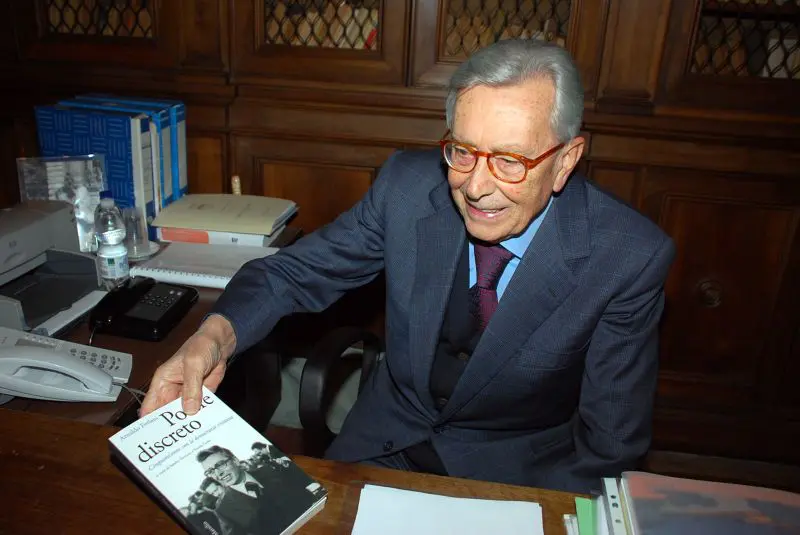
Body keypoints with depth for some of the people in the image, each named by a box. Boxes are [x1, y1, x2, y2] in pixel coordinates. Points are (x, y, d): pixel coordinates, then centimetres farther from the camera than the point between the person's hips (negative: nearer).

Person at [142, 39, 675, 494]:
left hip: (520, 474, -1)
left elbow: (610, 444, -14)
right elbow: (295, 272, -7)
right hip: (385, 443, 2)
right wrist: (217, 335, -27)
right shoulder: (409, 183, -16)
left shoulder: (630, 258, -23)